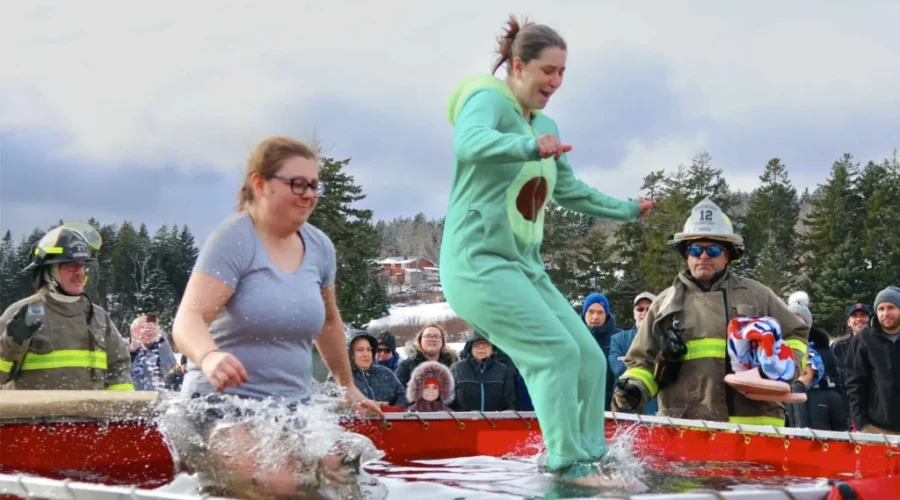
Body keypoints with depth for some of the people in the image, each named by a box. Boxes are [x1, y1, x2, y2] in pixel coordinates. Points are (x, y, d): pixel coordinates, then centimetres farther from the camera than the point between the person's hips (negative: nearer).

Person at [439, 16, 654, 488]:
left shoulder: (547, 126, 16)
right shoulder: (488, 102, -10)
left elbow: (570, 192, 31)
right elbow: (471, 142, -35)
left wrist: (628, 210, 36)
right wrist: (530, 146, -52)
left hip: (525, 267, 9)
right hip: (478, 261, -9)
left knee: (590, 360, 3)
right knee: (557, 351, -19)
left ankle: (587, 458, 10)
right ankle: (568, 463, -13)